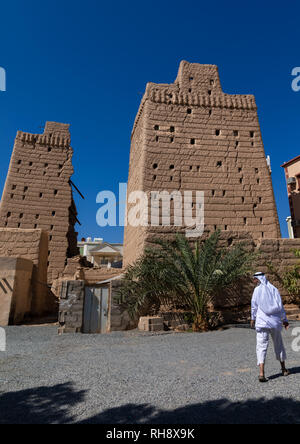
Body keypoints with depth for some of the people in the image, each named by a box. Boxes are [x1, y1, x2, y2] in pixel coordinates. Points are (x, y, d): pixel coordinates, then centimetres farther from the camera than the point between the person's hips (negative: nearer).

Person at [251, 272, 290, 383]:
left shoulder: (257, 289, -4)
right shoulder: (274, 289, 7)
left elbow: (254, 306, -5)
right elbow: (280, 306, 4)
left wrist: (253, 319, 4)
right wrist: (284, 320, 8)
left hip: (262, 321, -4)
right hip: (275, 321, 4)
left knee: (261, 346, -5)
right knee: (279, 344, 21)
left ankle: (261, 373, -15)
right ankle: (284, 369, 34)